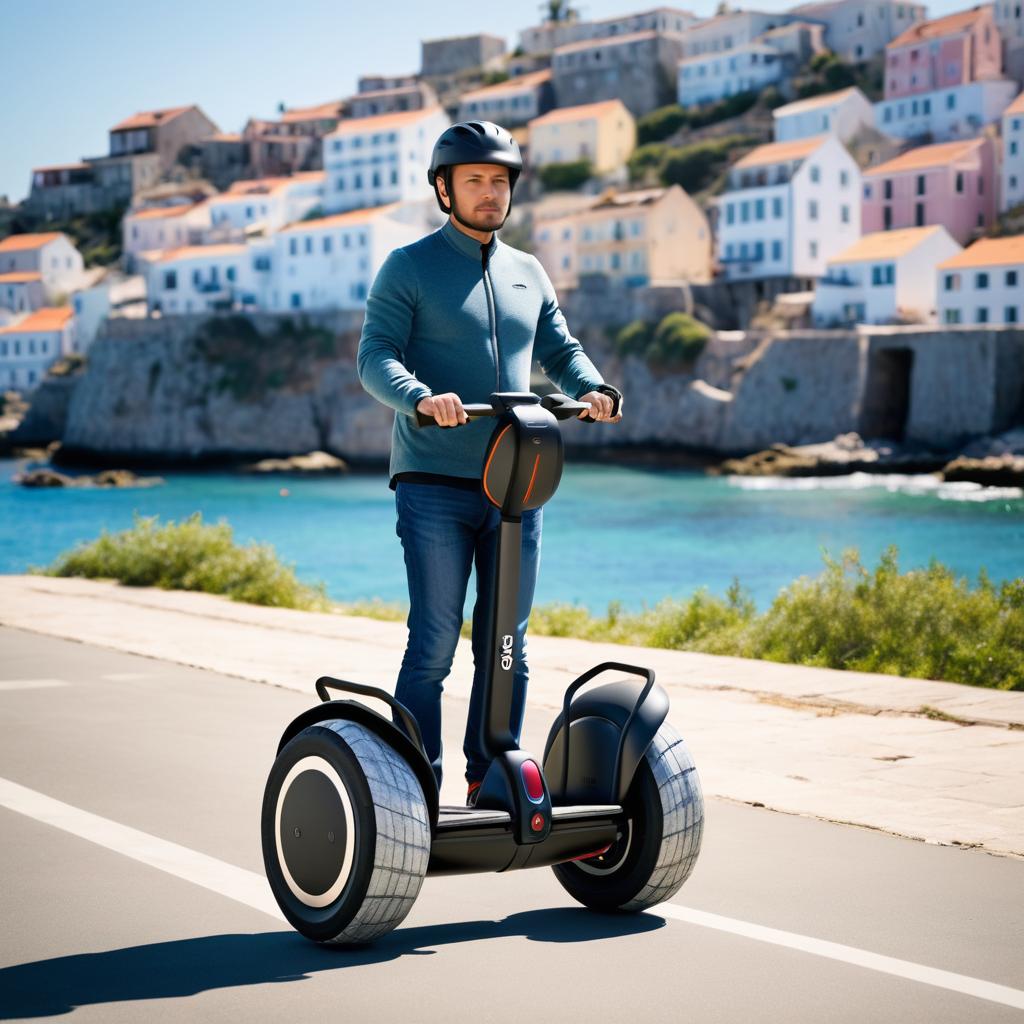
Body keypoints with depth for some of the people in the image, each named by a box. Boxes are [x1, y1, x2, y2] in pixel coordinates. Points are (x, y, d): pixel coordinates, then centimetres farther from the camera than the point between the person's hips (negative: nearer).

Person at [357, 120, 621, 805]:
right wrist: (422, 397, -28)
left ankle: (492, 784, 16)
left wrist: (592, 388, -8)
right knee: (434, 643, -8)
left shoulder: (528, 274, 18)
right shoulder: (409, 268, 3)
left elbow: (561, 350, 16)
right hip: (434, 484, -5)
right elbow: (375, 357, -8)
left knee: (507, 646, 7)